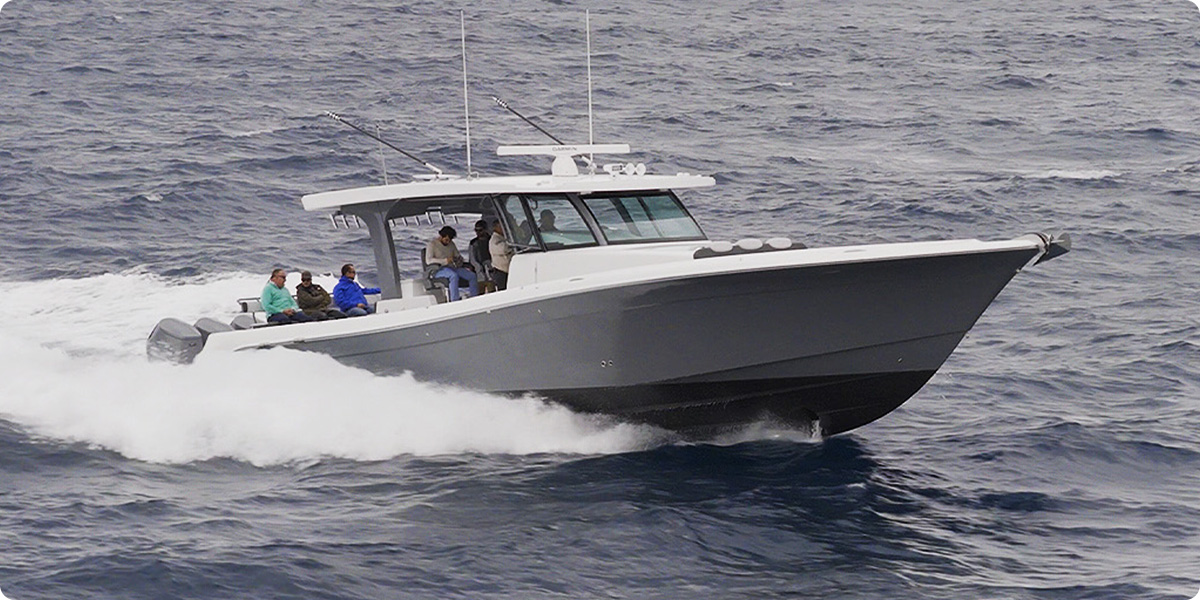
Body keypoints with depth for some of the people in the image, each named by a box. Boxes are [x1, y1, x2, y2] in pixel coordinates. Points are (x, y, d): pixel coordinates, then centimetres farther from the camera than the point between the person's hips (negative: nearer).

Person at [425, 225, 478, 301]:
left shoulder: (451, 244, 19)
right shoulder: (432, 244, -1)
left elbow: (458, 256, 24)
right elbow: (428, 260, -13)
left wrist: (459, 260, -3)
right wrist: (445, 261, -24)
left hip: (452, 268, 7)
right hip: (439, 270, -6)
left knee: (472, 276, -16)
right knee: (454, 275, -39)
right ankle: (454, 301, -44)